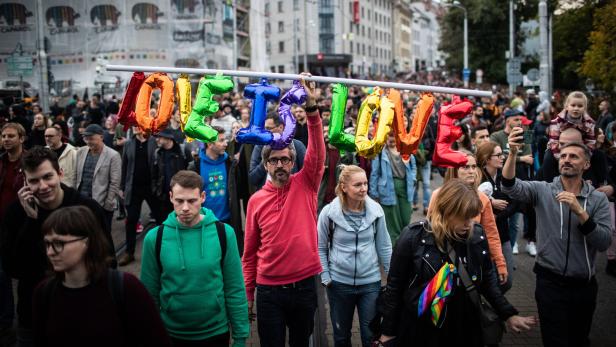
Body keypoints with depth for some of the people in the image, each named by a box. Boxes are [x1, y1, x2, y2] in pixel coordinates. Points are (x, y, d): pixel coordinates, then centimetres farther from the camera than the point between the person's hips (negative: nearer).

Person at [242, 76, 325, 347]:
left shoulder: (305, 185, -2)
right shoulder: (256, 200, 0)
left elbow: (317, 152, -18)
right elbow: (250, 252, 5)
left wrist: (311, 107, -28)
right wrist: (247, 293, 5)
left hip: (304, 285, 0)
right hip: (269, 289, 0)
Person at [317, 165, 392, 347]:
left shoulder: (376, 210, -8)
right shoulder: (328, 212, -12)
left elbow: (384, 246, 1)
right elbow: (321, 248, -2)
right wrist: (325, 277, -6)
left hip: (371, 282, 1)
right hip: (339, 283, 0)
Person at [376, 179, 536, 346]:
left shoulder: (477, 235, -6)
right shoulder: (414, 237, -17)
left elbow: (487, 281, 9)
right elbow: (394, 286, -8)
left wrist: (509, 314, 3)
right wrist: (388, 331, -4)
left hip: (465, 328, 4)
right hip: (420, 329, -3)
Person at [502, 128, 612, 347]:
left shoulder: (598, 199, -1)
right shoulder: (542, 191, -5)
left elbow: (604, 243, -12)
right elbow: (510, 187, -24)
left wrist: (579, 211, -24)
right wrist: (513, 153, -39)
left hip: (585, 285, 3)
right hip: (550, 282, -2)